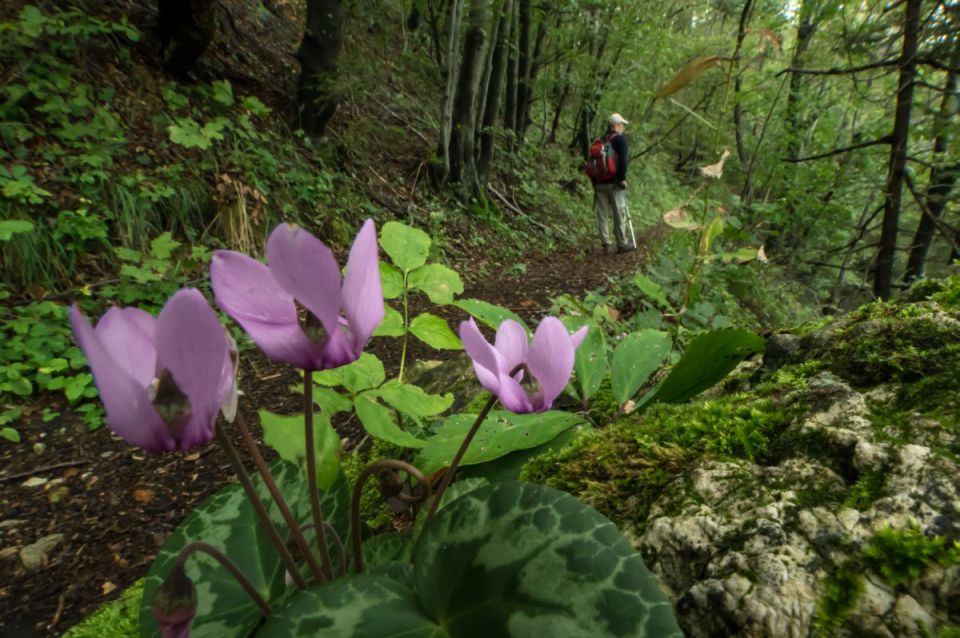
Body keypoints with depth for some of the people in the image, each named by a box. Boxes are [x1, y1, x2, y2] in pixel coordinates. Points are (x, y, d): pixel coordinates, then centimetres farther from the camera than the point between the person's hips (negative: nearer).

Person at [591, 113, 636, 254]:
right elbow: (622, 160, -16)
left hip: (599, 183, 6)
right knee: (620, 215, 2)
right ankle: (622, 244, 7)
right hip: (614, 183, -6)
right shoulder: (620, 139, -3)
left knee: (603, 216, 6)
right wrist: (622, 179, -13)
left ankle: (606, 245, 6)